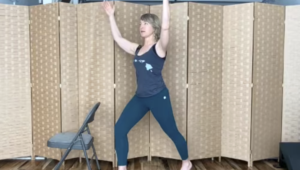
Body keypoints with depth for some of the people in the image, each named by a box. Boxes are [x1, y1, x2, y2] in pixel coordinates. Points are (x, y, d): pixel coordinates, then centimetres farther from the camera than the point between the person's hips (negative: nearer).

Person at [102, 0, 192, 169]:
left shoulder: (159, 47, -7)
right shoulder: (137, 49, 11)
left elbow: (165, 27, -23)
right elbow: (118, 38, 18)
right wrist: (111, 15, 18)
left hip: (158, 97, -6)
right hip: (140, 97, 6)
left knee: (172, 132, 9)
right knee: (119, 129, -3)